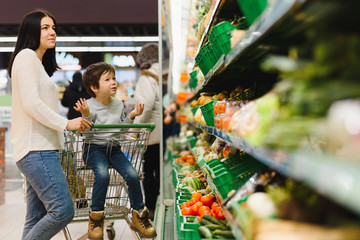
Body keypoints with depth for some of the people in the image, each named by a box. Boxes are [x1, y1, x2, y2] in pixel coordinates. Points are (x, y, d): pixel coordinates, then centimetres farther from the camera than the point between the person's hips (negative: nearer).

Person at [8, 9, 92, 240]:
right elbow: (31, 104, -15)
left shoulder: (38, 62, 25)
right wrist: (66, 123, -11)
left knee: (37, 217, 8)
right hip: (36, 150, -10)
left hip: (42, 149, 10)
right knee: (63, 209, -14)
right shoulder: (27, 56, -5)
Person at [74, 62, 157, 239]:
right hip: (94, 148, -4)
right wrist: (86, 116, -26)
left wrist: (131, 117, 1)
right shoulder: (89, 106, -8)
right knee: (102, 174, -32)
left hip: (114, 148, 4)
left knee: (132, 175, -15)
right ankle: (96, 217, -12)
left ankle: (138, 216, 4)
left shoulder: (118, 104, 7)